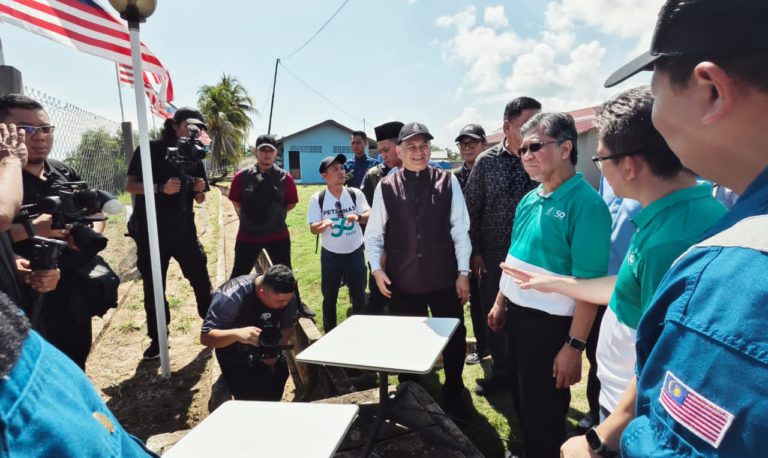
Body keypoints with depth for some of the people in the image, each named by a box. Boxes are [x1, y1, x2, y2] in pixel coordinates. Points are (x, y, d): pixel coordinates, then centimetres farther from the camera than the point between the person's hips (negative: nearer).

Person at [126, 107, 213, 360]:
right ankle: (157, 340, 23)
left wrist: (200, 190, -12)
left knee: (201, 281, 5)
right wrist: (161, 188, -24)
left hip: (184, 231, 3)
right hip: (151, 232, -2)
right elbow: (130, 186, -9)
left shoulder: (194, 156, 8)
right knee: (153, 288, 8)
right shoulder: (150, 150, -3)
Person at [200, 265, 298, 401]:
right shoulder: (231, 297, -31)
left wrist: (276, 349, -24)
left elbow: (288, 327, -4)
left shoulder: (286, 295, -17)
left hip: (268, 349, 5)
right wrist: (237, 333, -49)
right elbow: (205, 338, -30)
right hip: (235, 354, -4)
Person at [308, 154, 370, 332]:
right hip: (330, 255, 0)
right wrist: (323, 224, -29)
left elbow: (369, 215, -9)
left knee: (359, 295, 12)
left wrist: (358, 216, -31)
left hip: (355, 253, 1)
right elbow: (313, 228, -7)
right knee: (329, 297, 11)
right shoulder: (318, 198, -7)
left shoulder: (355, 193, -4)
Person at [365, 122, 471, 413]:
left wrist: (463, 272, -4)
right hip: (402, 281, 0)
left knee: (455, 337, 13)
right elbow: (373, 233, 3)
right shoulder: (386, 187, -2)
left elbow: (460, 230, -2)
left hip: (444, 279, 0)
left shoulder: (448, 182, -4)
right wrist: (376, 269, -6)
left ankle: (453, 396, 38)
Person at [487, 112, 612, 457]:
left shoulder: (585, 203, -19)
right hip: (517, 314, 8)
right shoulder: (529, 200, 5)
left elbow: (588, 284, -21)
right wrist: (501, 303, 14)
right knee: (521, 400, 24)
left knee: (543, 411, 11)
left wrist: (574, 346, -21)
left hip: (550, 324, -7)